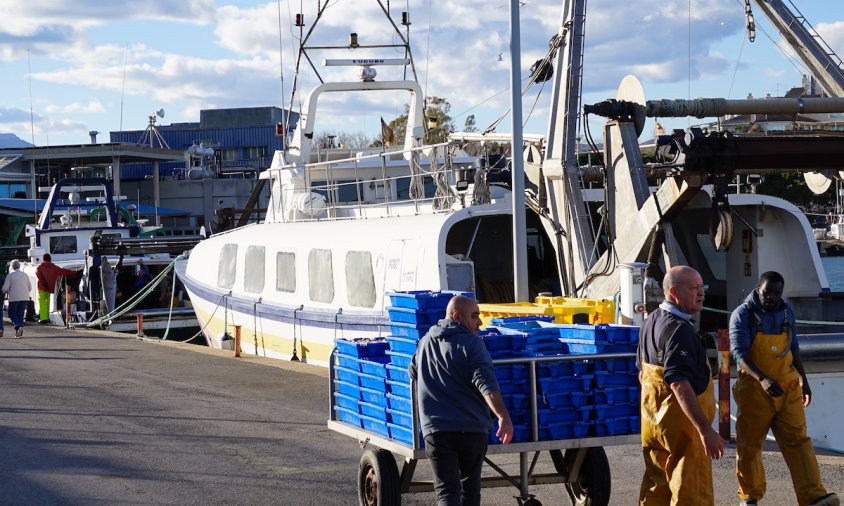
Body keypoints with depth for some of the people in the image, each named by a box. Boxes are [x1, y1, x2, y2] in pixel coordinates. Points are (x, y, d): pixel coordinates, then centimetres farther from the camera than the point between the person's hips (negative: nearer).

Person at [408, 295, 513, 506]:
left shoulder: (425, 343, 13)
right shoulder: (471, 343, -6)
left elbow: (412, 372, 31)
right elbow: (486, 383, -20)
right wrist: (503, 416, -29)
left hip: (436, 429, 2)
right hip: (472, 429, -2)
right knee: (470, 486, 17)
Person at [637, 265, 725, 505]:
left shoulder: (651, 321, 10)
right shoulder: (678, 329, -20)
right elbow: (679, 383, -31)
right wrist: (705, 430, -35)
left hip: (652, 420, 10)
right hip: (681, 422, -10)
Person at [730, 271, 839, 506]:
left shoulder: (786, 311, 6)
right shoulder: (743, 315, -10)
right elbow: (739, 353, -21)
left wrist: (803, 380, 18)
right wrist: (763, 379, -34)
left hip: (788, 387, 4)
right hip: (755, 389, -4)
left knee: (798, 440, -5)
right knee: (749, 444, 5)